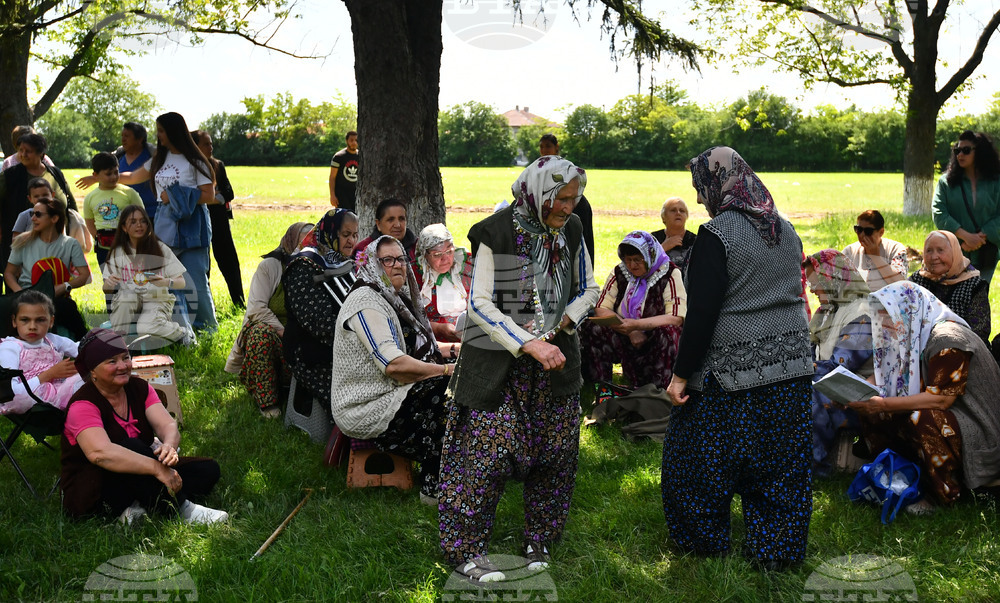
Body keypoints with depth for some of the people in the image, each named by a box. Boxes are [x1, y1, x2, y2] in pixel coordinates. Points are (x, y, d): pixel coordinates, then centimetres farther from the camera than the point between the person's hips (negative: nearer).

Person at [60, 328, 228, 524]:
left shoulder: (140, 388, 3)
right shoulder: (83, 405, -17)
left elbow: (168, 426, -12)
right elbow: (100, 453, -36)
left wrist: (169, 445, -38)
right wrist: (157, 468, -42)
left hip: (135, 482, 7)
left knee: (209, 469, -8)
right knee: (132, 447, -34)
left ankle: (136, 509, -24)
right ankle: (181, 510, -29)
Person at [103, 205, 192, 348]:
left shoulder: (160, 248, 1)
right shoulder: (117, 252, 5)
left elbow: (181, 283, -1)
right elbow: (106, 290, 2)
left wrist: (167, 282, -24)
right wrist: (109, 283, -23)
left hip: (157, 301, -2)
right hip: (126, 305, 2)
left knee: (145, 329, -33)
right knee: (126, 295, -34)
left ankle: (182, 332, -5)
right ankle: (120, 335, -14)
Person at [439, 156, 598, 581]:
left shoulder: (570, 231, 4)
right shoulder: (497, 233, -13)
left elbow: (588, 290, 14)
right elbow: (479, 303, -16)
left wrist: (560, 325, -5)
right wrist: (529, 344, -25)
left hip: (555, 354, 5)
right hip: (500, 360, -5)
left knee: (554, 452, 7)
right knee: (488, 450, -8)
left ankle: (539, 540, 24)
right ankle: (465, 549, 4)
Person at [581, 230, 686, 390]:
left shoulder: (670, 274, -7)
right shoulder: (619, 273, 6)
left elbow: (676, 318, -17)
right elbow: (601, 309, 0)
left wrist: (636, 325, -27)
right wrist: (630, 331, -15)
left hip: (656, 344, -3)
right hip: (624, 341, 4)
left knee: (667, 332, -35)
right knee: (591, 327, -20)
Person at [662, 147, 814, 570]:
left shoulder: (717, 234, -15)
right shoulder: (785, 229, 8)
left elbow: (702, 312, -18)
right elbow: (793, 294, 15)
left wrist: (682, 373, -13)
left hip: (733, 369, -7)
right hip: (790, 364, 7)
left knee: (701, 453, 11)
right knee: (780, 460, 12)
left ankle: (704, 541, 23)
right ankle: (779, 549, 19)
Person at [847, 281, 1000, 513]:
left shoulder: (947, 340, -20)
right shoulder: (914, 338, 8)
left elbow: (941, 398, -26)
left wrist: (884, 404, -29)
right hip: (944, 416, 9)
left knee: (921, 420, -36)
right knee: (874, 417, -3)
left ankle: (946, 493, -16)